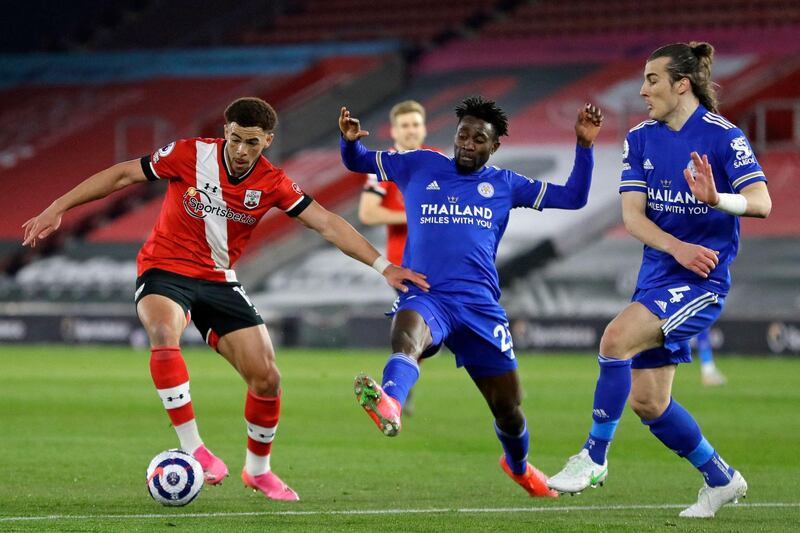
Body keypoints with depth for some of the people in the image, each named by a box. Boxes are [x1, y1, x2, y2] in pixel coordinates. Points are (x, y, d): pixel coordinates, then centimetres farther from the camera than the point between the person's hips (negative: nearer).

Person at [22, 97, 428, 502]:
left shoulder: (273, 184, -5)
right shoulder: (190, 155, -13)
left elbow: (327, 224, -5)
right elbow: (122, 175, -6)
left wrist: (382, 265, -12)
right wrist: (57, 209, -9)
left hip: (218, 282, 4)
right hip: (165, 271, -4)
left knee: (267, 379, -4)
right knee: (164, 333, -37)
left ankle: (258, 469, 22)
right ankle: (193, 450, -33)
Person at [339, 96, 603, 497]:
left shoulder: (504, 184, 16)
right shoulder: (420, 166, 14)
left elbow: (573, 197, 17)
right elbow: (357, 162, 23)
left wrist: (584, 145, 6)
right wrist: (350, 140, 0)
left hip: (480, 306, 2)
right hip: (424, 297, -2)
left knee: (509, 408, 9)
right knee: (406, 338, -40)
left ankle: (518, 466, 42)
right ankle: (389, 405, -72)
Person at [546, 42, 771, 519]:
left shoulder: (723, 136, -10)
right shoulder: (641, 139, 7)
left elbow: (761, 202, -19)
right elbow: (633, 214, -1)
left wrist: (717, 199, -39)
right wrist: (676, 247, -18)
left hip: (702, 280, -7)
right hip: (657, 277, 7)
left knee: (616, 339, -27)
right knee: (647, 402, 8)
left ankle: (594, 458, -15)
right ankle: (722, 479, 27)